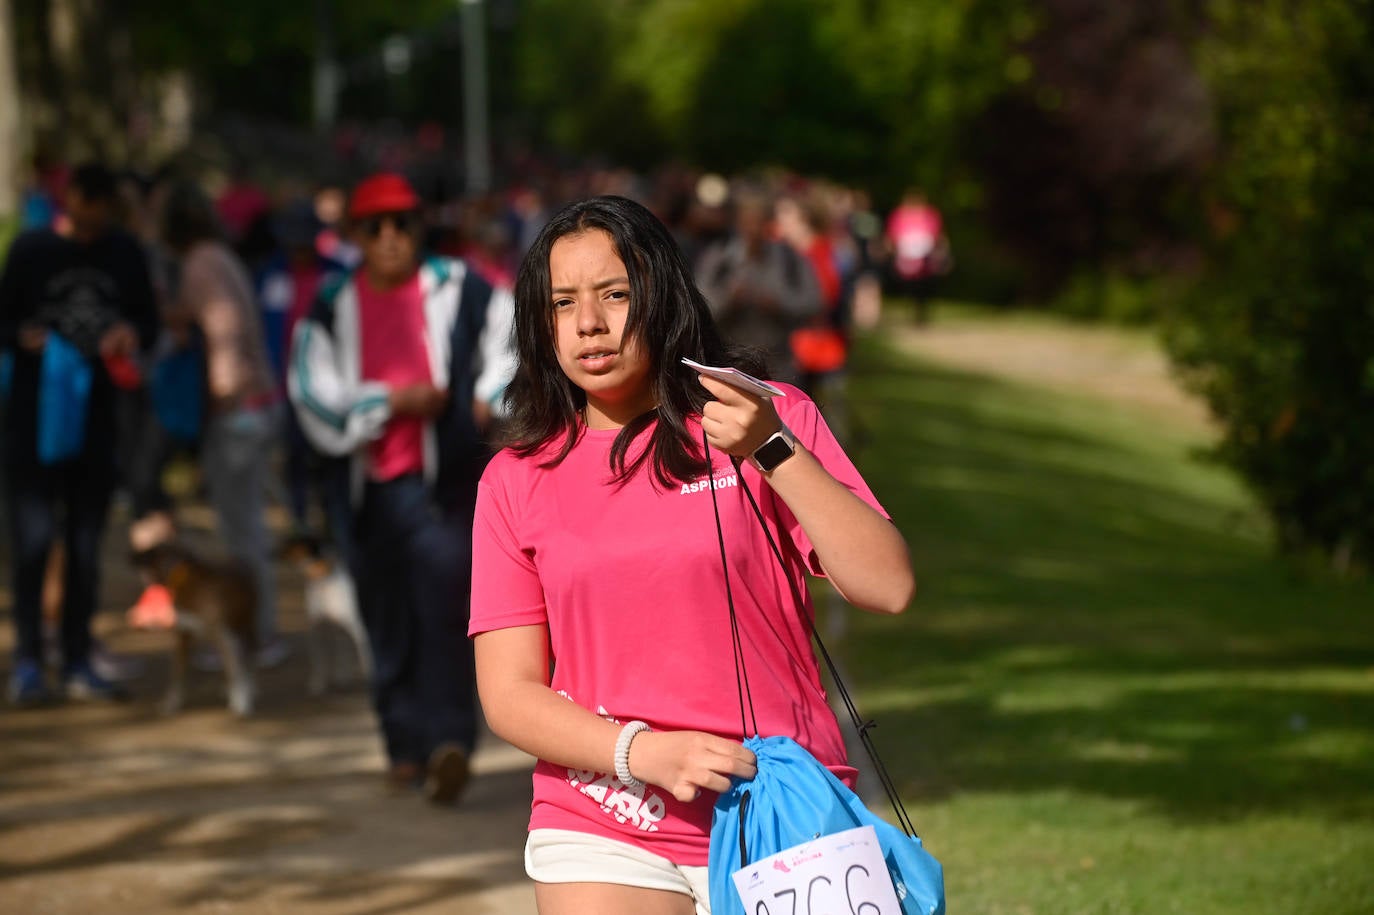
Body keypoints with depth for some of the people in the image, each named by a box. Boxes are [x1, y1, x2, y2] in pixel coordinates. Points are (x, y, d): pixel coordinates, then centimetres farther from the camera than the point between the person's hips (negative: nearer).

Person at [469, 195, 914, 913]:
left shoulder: (768, 422, 3)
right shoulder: (516, 480, 6)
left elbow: (888, 586, -7)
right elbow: (509, 692, 2)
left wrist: (772, 451, -16)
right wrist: (642, 751, -15)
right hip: (603, 842, 1)